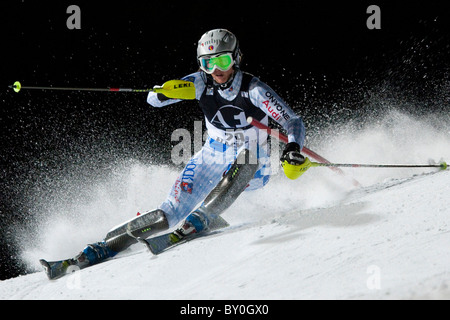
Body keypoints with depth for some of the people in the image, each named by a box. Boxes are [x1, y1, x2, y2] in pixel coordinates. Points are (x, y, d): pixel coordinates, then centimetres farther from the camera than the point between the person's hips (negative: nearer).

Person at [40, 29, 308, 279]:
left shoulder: (253, 90, -19)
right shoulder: (202, 82, -9)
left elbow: (294, 122, -20)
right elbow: (154, 100, -11)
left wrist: (294, 147, -41)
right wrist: (167, 91, -35)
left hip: (253, 168, -2)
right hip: (212, 159, 2)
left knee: (244, 160, -40)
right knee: (170, 213, -13)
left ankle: (199, 221, -41)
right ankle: (103, 248, -11)